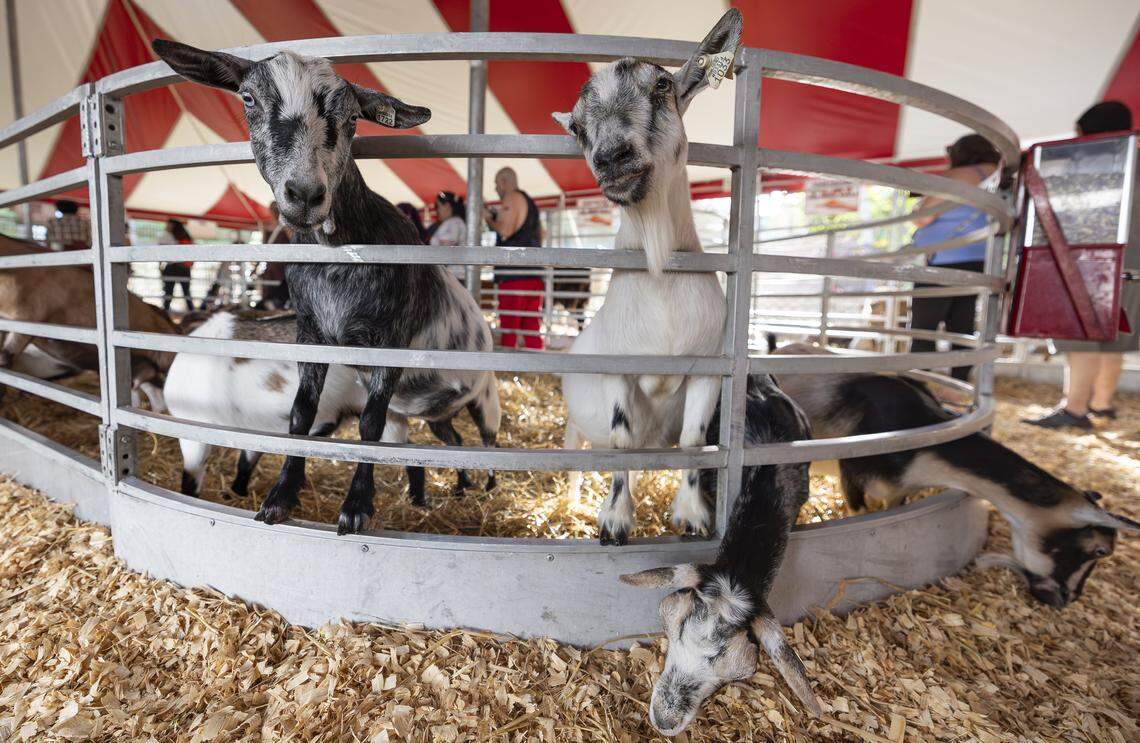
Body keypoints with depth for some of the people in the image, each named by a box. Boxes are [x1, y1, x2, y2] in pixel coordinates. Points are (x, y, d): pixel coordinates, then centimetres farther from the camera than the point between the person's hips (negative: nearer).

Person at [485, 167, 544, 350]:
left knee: (509, 327, -8)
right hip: (534, 274, 9)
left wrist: (489, 219, 3)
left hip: (514, 273, -8)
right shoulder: (529, 201, 25)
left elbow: (505, 230, -16)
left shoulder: (511, 198, -2)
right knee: (531, 328, 6)